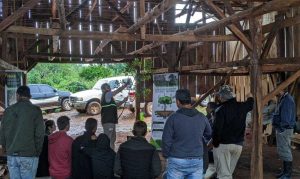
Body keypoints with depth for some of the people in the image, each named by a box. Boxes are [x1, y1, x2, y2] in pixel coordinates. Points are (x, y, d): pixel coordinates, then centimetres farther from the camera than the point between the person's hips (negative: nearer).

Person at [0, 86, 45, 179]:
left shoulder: (8, 110, 5)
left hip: (11, 155, 4)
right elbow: (40, 134, -9)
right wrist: (37, 152, 2)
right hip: (29, 155, -4)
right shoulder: (35, 110, -7)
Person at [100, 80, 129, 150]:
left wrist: (123, 101, 16)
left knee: (112, 139, 19)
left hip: (111, 121, 11)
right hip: (107, 121, -11)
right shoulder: (106, 95, -11)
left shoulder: (109, 97, 18)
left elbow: (115, 105, 25)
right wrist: (126, 84, -9)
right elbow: (118, 90, -15)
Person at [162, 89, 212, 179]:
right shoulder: (202, 117, 0)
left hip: (177, 161, -3)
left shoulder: (173, 118, -11)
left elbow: (166, 140, -9)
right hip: (197, 161, 3)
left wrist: (166, 155, 7)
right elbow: (209, 134, 15)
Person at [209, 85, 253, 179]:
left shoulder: (221, 109, -16)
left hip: (223, 144, -6)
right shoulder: (241, 106, 1)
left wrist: (215, 143, -8)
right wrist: (250, 96, 45)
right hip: (238, 144, 6)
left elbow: (217, 128, -20)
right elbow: (251, 103, 25)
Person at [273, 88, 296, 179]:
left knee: (285, 151, -4)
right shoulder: (282, 99, 14)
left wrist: (281, 128, -20)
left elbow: (286, 117, -23)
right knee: (283, 151, 16)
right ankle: (285, 171, 26)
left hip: (284, 130, -10)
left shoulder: (287, 100, -18)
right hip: (281, 129, 10)